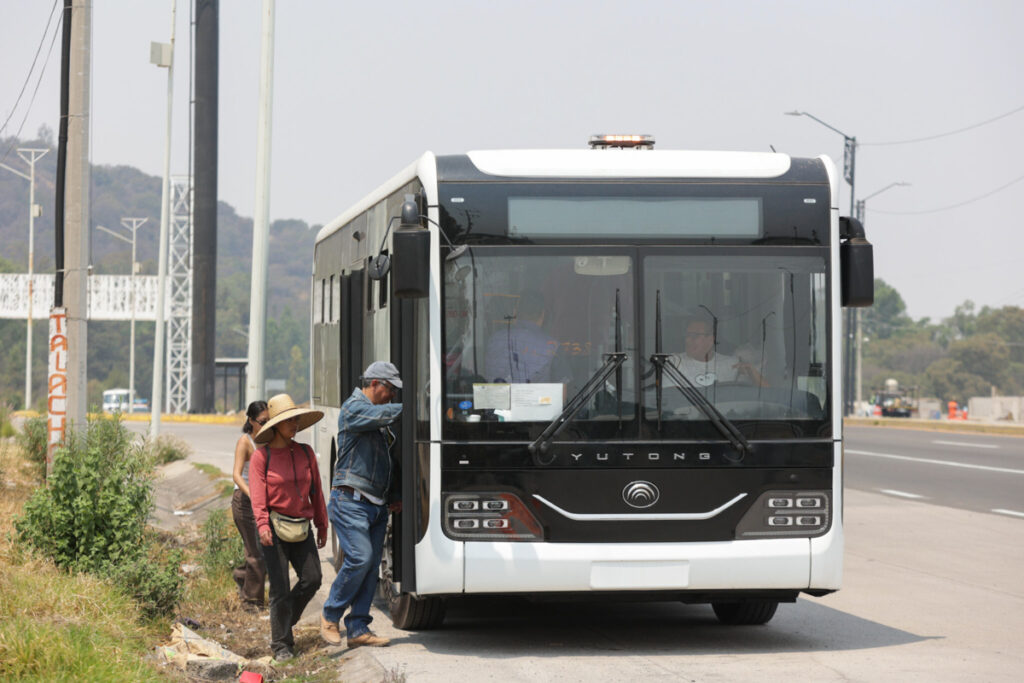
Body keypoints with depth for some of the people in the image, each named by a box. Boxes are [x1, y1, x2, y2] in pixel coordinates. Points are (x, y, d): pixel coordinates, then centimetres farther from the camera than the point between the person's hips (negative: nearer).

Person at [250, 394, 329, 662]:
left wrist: (322, 526, 16)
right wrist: (263, 526, -23)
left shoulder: (305, 453, 8)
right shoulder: (261, 457, -5)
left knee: (311, 579, -3)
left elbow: (316, 492, 14)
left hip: (301, 527, 4)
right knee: (280, 588, -4)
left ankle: (286, 620, 24)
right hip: (275, 527, -4)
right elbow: (257, 496, -11)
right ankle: (281, 644, 7)